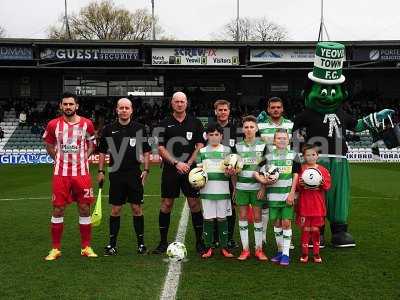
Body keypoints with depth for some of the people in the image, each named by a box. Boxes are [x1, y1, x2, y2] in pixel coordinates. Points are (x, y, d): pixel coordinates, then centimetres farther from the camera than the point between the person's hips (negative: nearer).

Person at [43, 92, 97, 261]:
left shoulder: (86, 124, 0)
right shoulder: (53, 124, 1)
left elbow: (91, 143, 15)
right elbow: (48, 144, 16)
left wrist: (84, 157, 3)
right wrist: (57, 159, 7)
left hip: (82, 172, 0)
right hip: (61, 173, 0)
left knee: (84, 209, 4)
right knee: (58, 210, 2)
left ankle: (86, 247, 15)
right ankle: (55, 249, 15)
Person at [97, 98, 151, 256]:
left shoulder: (139, 128, 3)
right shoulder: (109, 129, 4)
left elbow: (146, 151, 8)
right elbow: (102, 151, 10)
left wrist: (146, 170, 0)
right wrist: (101, 171, 3)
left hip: (135, 174, 0)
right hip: (116, 175, 0)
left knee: (137, 209, 4)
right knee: (115, 209, 5)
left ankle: (141, 243, 16)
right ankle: (112, 244, 16)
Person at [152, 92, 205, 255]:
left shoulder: (195, 123, 8)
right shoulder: (164, 124, 6)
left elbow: (200, 146, 4)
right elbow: (161, 149, 1)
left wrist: (188, 164, -8)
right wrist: (176, 163, -10)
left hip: (190, 169, 0)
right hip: (170, 170, 0)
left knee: (195, 204, -1)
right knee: (166, 205, 3)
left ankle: (199, 242, 10)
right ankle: (163, 242, 14)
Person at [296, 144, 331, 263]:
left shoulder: (322, 170, 5)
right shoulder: (300, 169, 0)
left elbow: (328, 186, 6)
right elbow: (295, 187, 3)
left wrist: (323, 183, -14)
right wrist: (300, 184, -18)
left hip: (318, 205, 1)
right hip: (304, 204, -1)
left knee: (315, 229, 7)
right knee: (305, 229, 3)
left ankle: (316, 253, 20)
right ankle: (304, 253, 15)